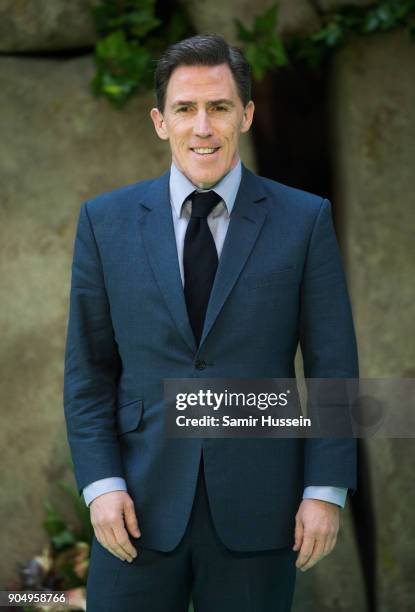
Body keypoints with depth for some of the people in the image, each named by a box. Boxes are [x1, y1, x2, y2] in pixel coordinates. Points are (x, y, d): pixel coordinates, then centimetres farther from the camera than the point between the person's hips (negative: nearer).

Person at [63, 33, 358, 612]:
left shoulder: (305, 221, 0)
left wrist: (326, 490, -5)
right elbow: (88, 367, 5)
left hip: (257, 512, -1)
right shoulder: (106, 220, 4)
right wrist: (100, 483, -4)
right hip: (140, 509, 1)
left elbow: (333, 367, 1)